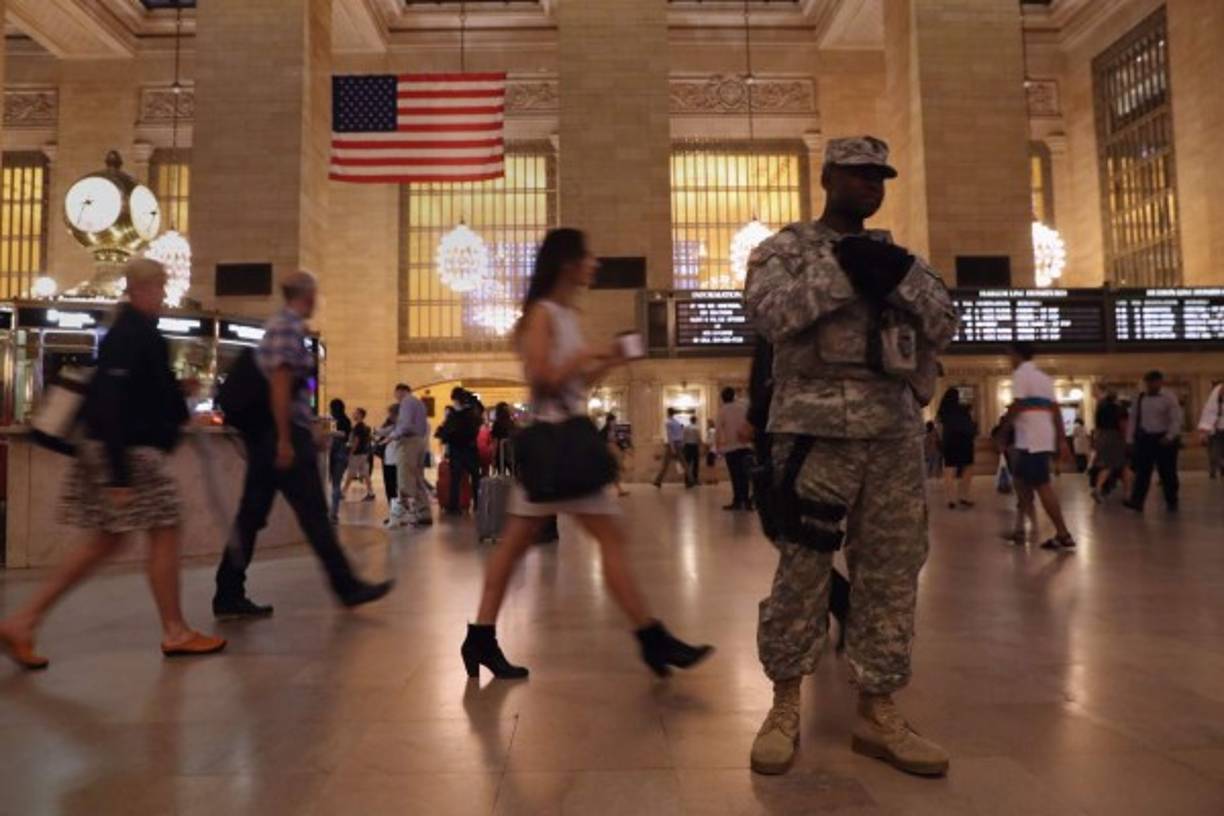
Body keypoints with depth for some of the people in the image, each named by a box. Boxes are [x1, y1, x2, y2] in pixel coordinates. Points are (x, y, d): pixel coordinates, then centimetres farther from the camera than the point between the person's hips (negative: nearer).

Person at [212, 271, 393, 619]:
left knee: (251, 515, 9)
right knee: (314, 515, -2)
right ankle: (347, 587, 7)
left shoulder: (279, 324, 17)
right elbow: (279, 385, -19)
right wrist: (285, 440, -20)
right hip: (284, 433, -10)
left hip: (266, 435, 10)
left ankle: (229, 597, 14)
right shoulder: (289, 327, -12)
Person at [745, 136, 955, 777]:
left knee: (891, 573, 7)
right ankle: (785, 705, 14)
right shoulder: (786, 248, 5)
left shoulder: (894, 253, 20)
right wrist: (841, 270, -15)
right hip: (817, 428, -5)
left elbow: (946, 325, 9)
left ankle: (877, 712, 19)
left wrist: (901, 275, -6)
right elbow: (766, 311, -14)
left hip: (897, 431, 6)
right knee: (802, 570, -1)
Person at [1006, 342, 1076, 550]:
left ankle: (1064, 535, -5)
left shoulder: (1021, 373, -7)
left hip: (1031, 440, -9)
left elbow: (1017, 405, -17)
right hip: (1045, 438, 9)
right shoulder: (1044, 377, 19)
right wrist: (1062, 439, 13)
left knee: (1042, 486, -6)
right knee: (1021, 480, 18)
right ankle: (1020, 529, 22)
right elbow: (1055, 409, 15)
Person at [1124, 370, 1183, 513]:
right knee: (1142, 472, -2)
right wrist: (1130, 439, 6)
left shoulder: (1169, 397, -7)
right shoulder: (1140, 398, 7)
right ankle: (1137, 501, -5)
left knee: (1167, 473, 7)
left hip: (1164, 439, -3)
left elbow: (1176, 420, -11)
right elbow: (1134, 419, 10)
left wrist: (1169, 437, -21)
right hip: (1145, 438, 3)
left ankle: (1171, 502, 21)